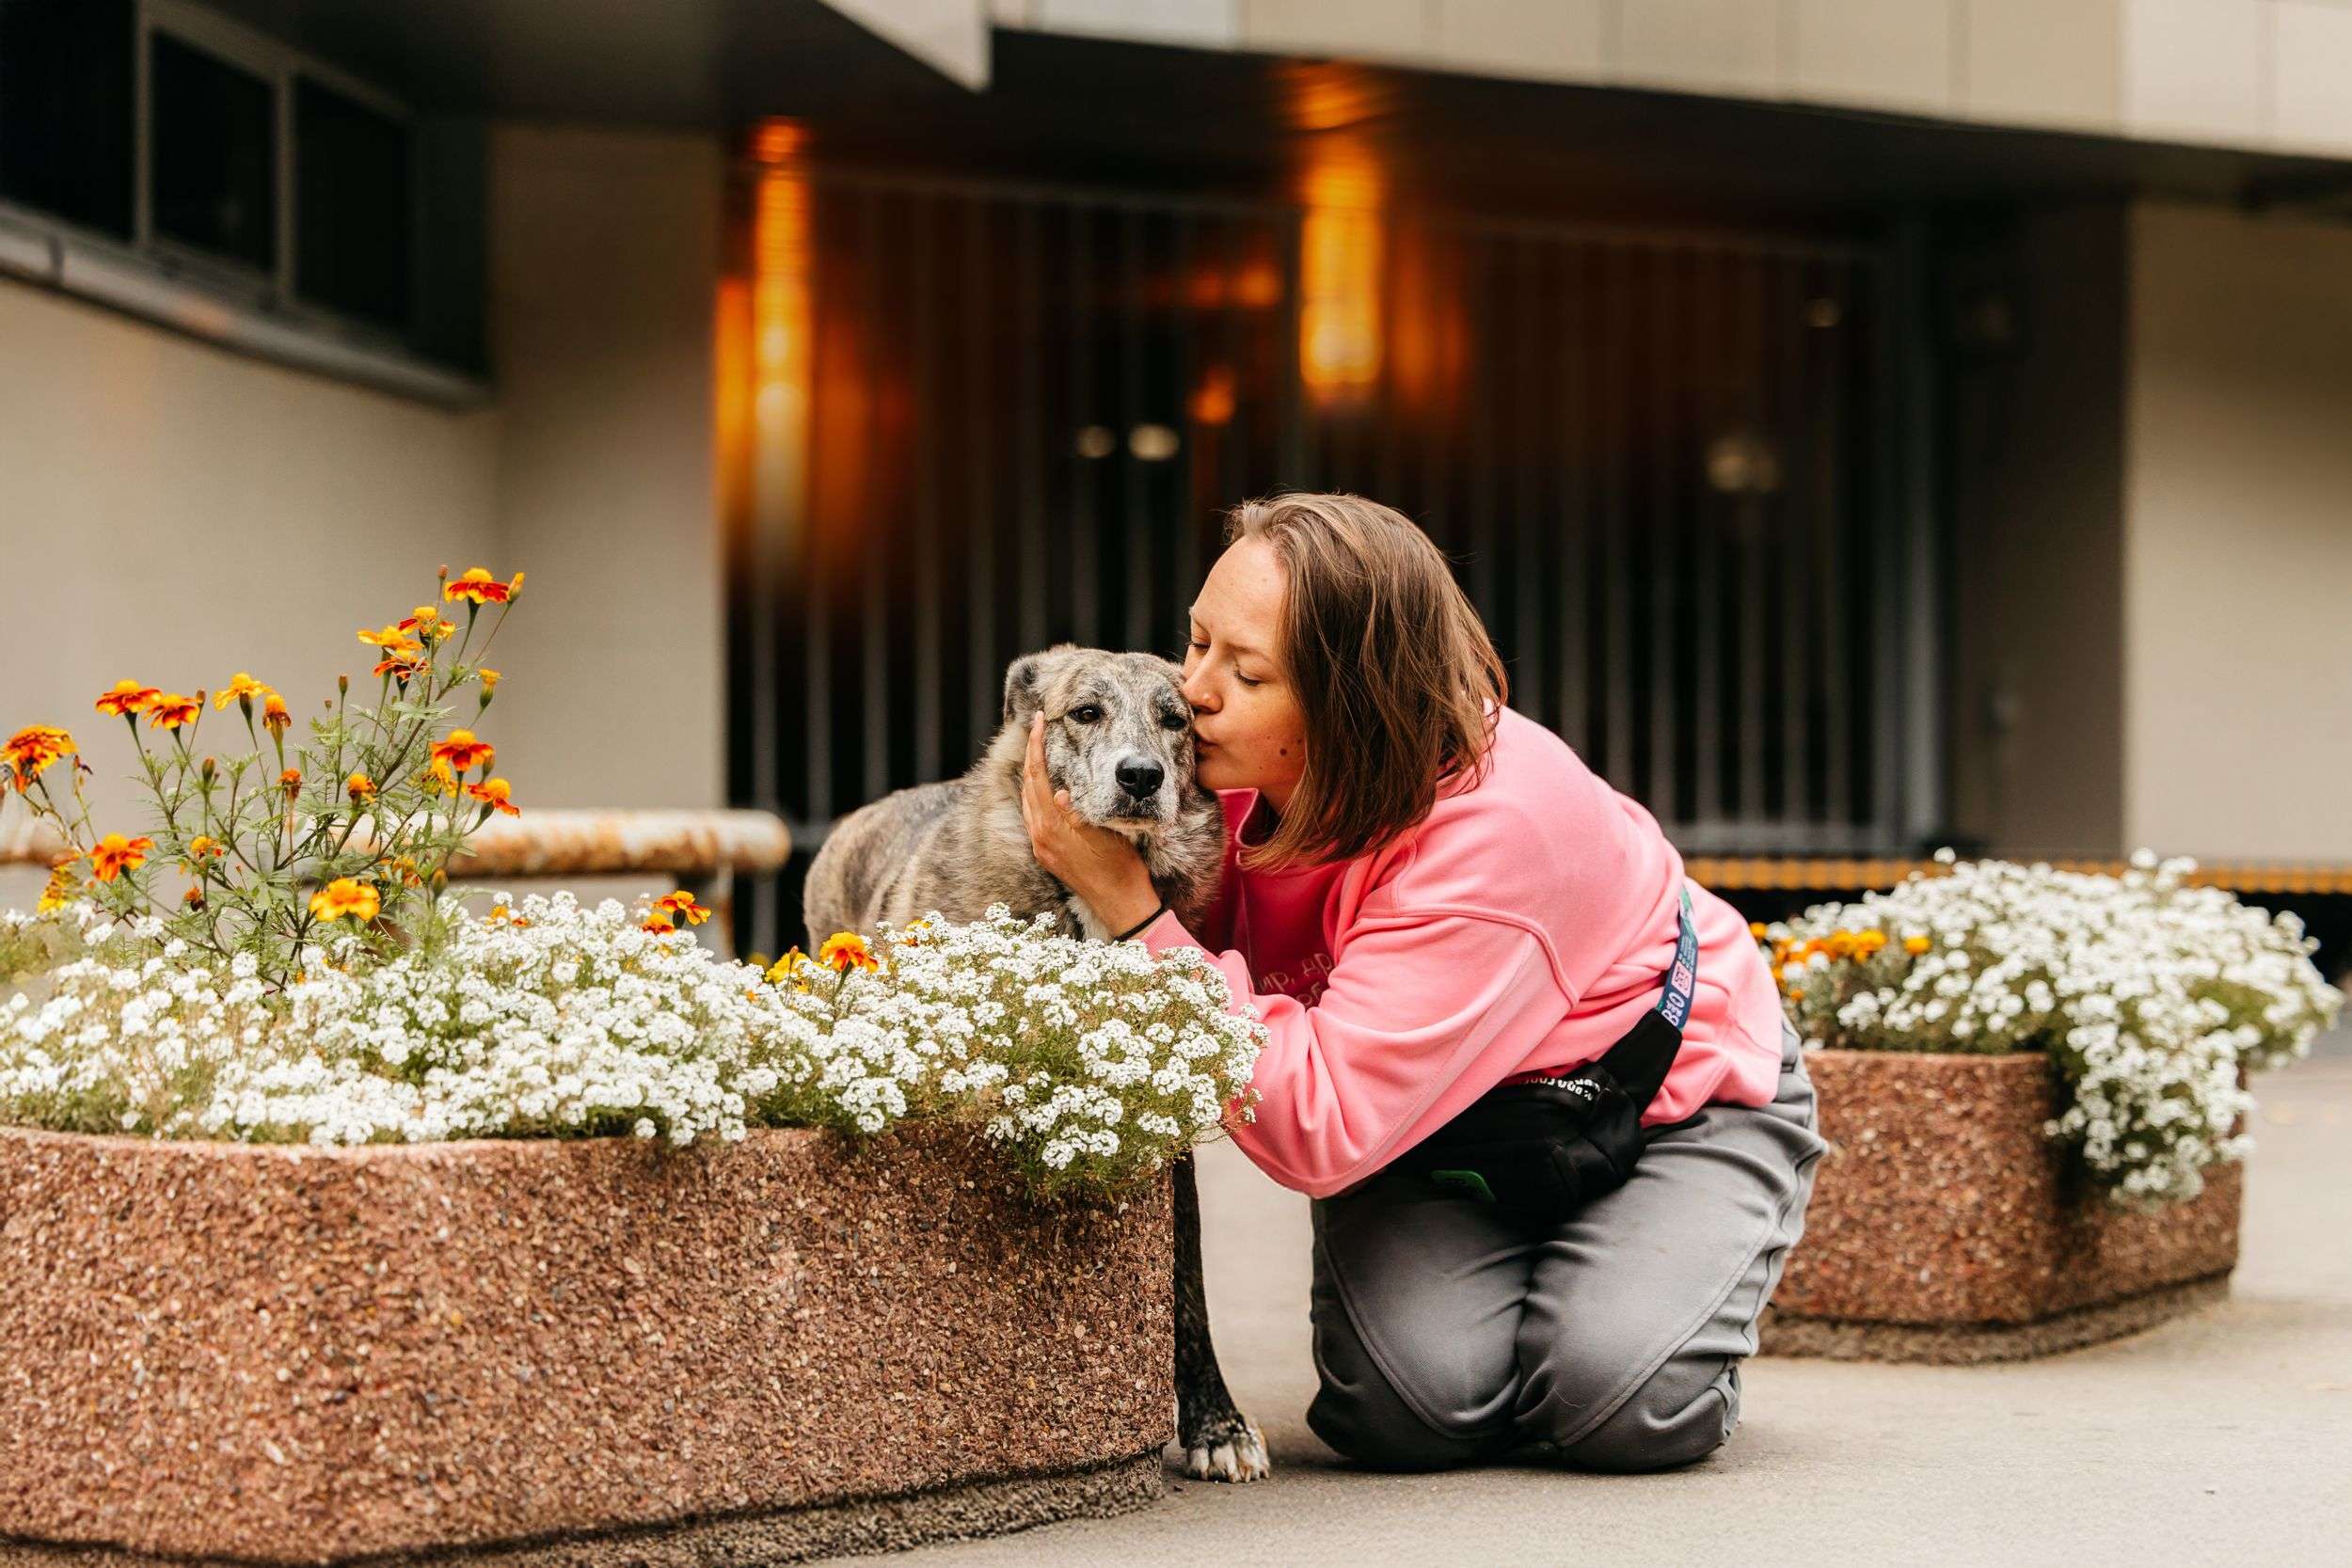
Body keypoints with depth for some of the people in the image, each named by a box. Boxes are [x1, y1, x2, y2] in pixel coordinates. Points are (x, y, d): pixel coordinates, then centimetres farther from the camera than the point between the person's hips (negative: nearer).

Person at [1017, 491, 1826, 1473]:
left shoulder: (1493, 830, -37)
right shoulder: (1235, 769, -18)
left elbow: (1318, 1133, -41)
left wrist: (1131, 907, -42)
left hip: (1679, 1096, -4)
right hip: (1437, 1114, 4)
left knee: (1622, 1407, -28)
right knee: (1407, 1402, -24)